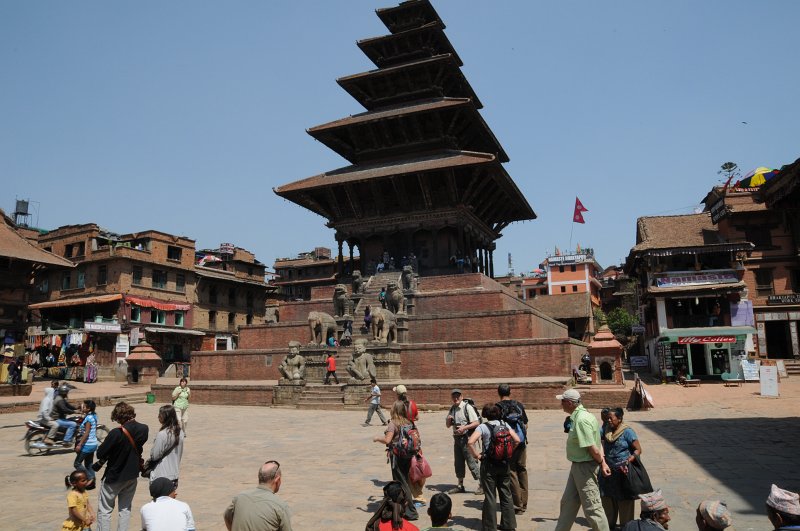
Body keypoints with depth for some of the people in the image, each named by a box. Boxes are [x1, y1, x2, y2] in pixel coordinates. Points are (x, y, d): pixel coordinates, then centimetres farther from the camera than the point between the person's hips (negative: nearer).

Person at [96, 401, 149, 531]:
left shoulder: (116, 433, -26)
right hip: (132, 475, 5)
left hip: (113, 477, -5)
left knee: (105, 510, 11)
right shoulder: (143, 429, -10)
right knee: (125, 508, 19)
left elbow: (100, 454, -18)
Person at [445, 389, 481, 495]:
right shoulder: (452, 409, 10)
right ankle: (460, 486, 25)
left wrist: (464, 427, -24)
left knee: (472, 462, -6)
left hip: (467, 438, -7)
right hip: (457, 438, 7)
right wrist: (449, 419, -5)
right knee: (458, 462, 13)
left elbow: (476, 423, -15)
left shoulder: (467, 407, -11)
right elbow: (448, 425, 16)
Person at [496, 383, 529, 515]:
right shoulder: (519, 405, 5)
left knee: (512, 473, 3)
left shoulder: (498, 407, -8)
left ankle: (518, 505, 5)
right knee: (522, 471, 14)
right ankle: (524, 503, 20)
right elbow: (526, 425, 9)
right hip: (521, 443, 4)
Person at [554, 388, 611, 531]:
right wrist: (602, 461, 5)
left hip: (585, 467, -11)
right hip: (577, 466, 11)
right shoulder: (578, 416, 7)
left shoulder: (581, 420, -25)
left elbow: (593, 448, -24)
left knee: (592, 506, 1)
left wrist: (601, 463, -8)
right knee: (567, 502, 20)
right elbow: (597, 443, 9)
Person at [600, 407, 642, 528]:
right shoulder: (607, 430, 5)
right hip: (608, 470, 5)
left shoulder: (627, 432, -12)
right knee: (607, 498, 12)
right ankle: (609, 524, 28)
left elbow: (638, 450, -11)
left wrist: (628, 461, -23)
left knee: (624, 500, 5)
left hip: (623, 471, -5)